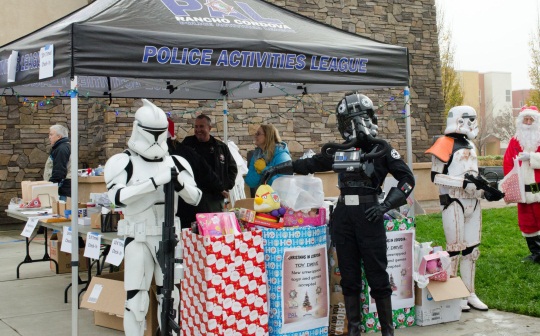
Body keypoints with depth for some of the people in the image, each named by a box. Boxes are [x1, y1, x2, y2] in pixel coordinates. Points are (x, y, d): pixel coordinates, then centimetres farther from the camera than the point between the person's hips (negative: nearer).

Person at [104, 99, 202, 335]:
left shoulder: (175, 162, 6)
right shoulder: (124, 162, -6)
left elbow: (195, 198, 6)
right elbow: (117, 196, -21)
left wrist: (180, 185, -16)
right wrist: (154, 182, -27)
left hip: (168, 234, 4)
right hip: (138, 237, -4)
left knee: (169, 294, 14)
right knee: (136, 298, -3)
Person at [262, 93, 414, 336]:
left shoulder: (381, 149, -1)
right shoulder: (337, 152, 8)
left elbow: (407, 178, -3)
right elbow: (309, 164, 22)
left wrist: (386, 205, -12)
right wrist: (278, 168, 22)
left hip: (369, 215, -4)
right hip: (343, 217, 4)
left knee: (377, 276, 0)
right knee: (349, 277, 9)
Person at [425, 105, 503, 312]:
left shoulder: (470, 146, 15)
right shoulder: (445, 144, -10)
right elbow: (435, 176, -15)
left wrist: (486, 191, 9)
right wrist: (465, 181, -21)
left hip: (473, 201, 8)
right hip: (454, 202, -8)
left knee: (471, 249, 10)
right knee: (455, 249, -2)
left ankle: (470, 294, 19)